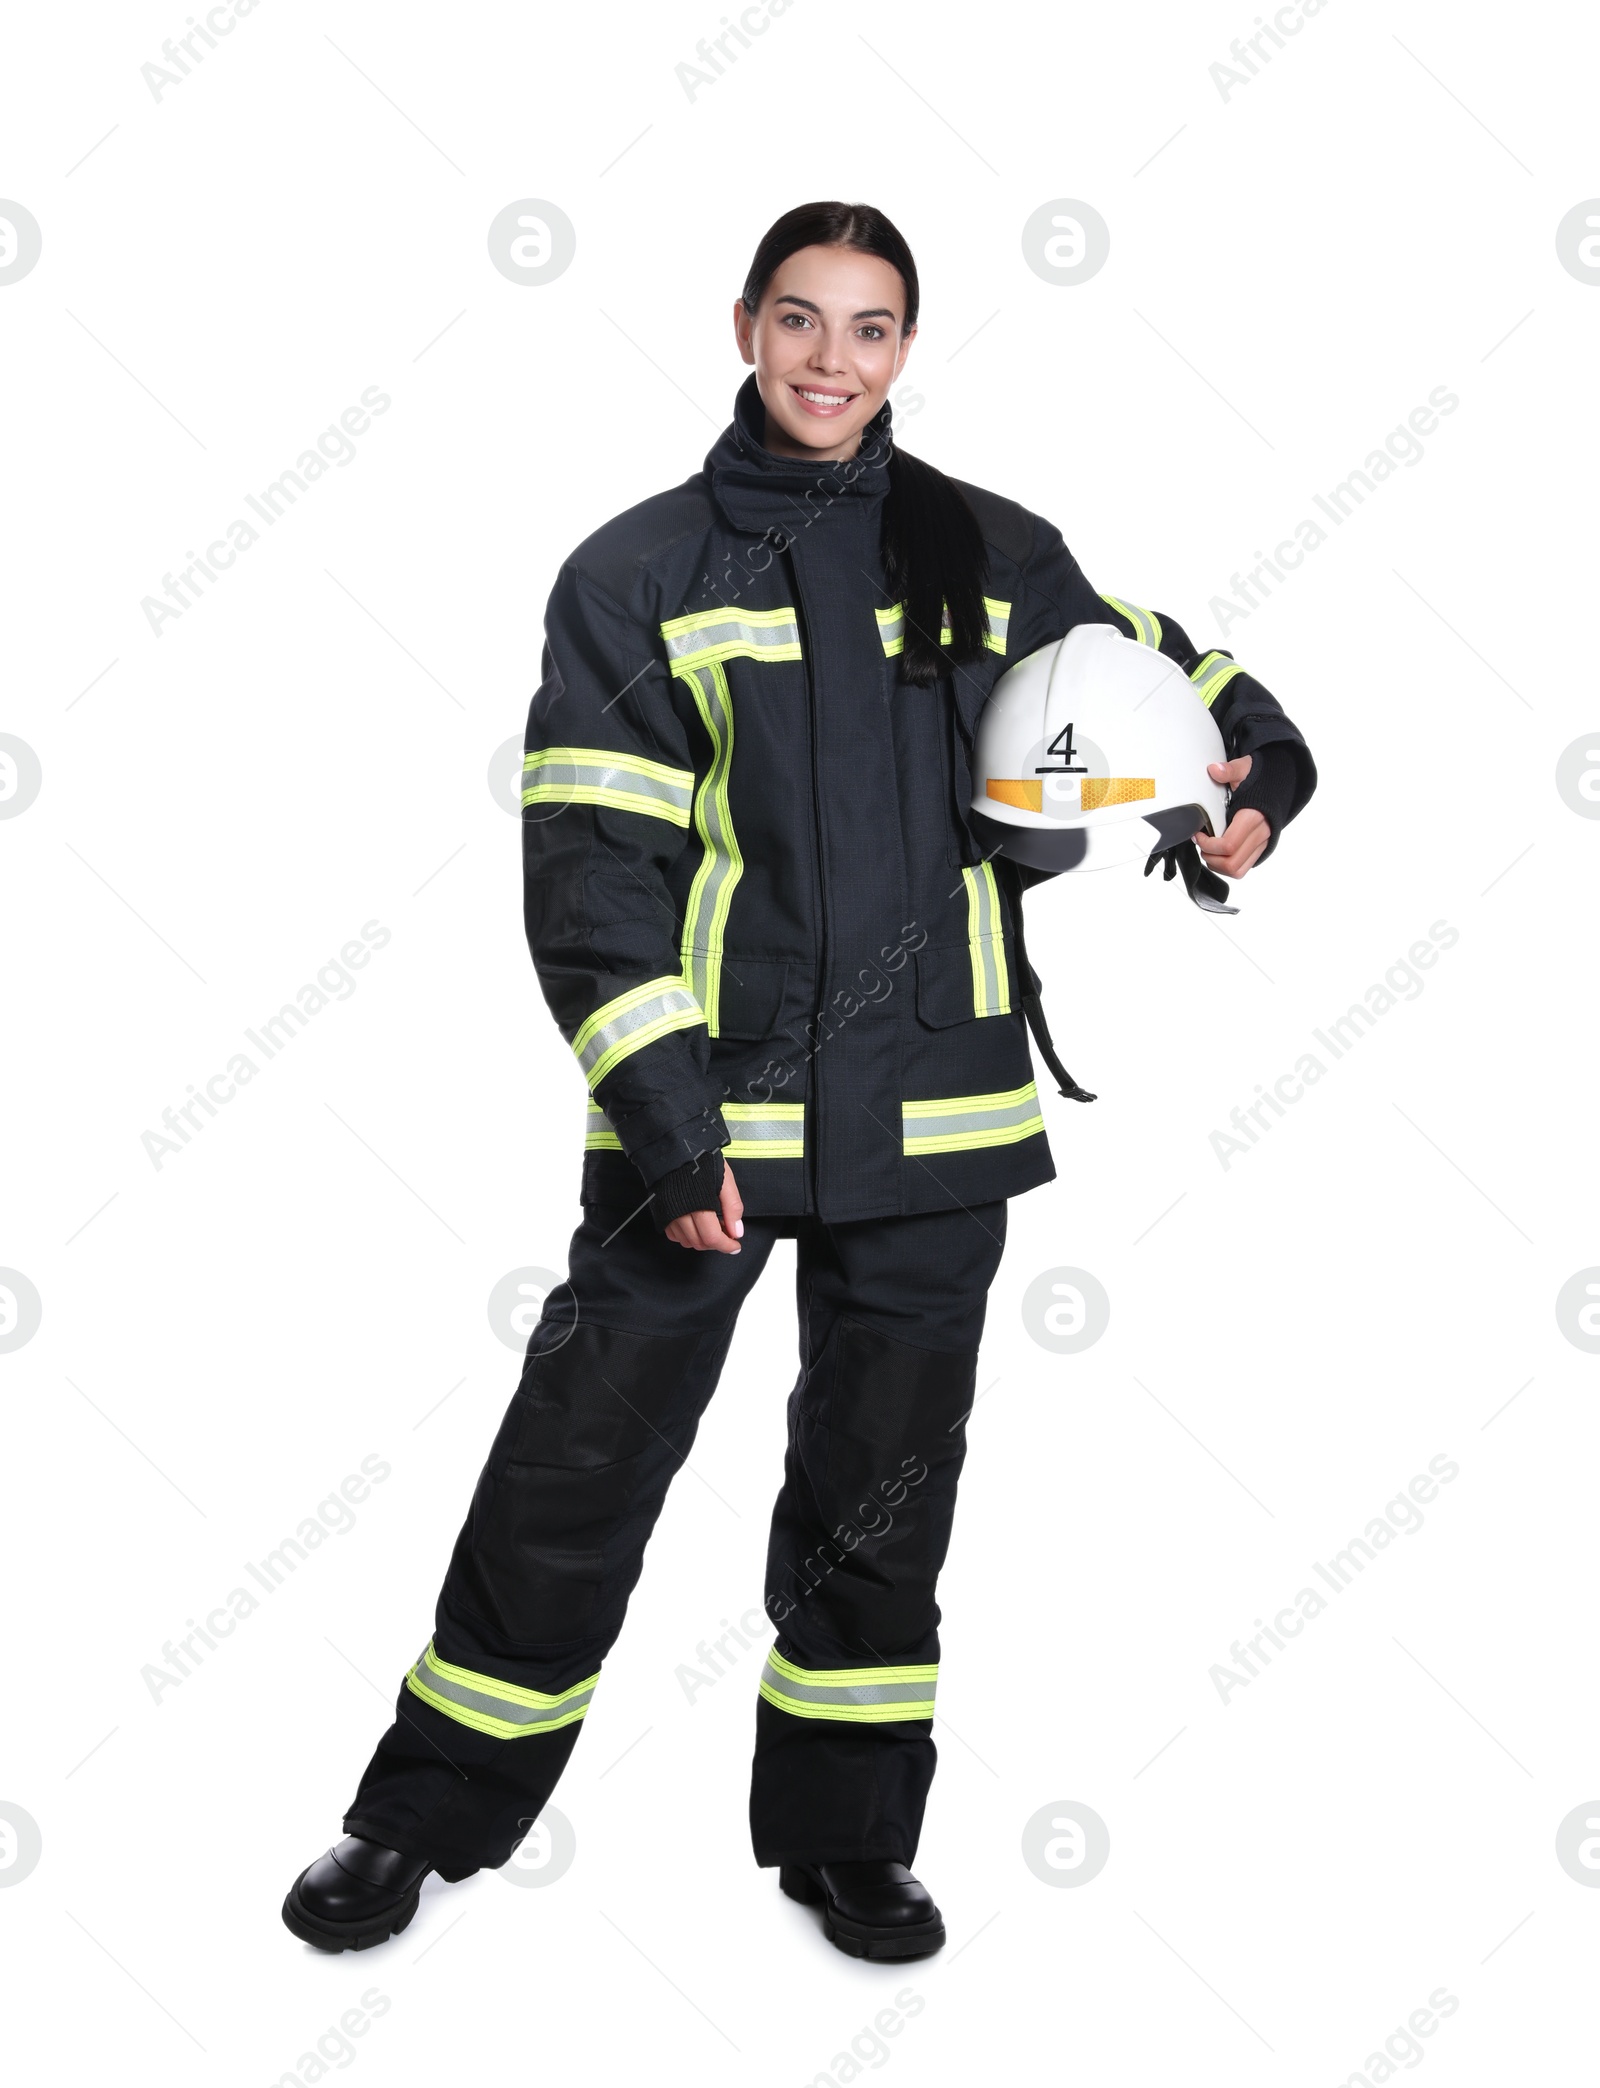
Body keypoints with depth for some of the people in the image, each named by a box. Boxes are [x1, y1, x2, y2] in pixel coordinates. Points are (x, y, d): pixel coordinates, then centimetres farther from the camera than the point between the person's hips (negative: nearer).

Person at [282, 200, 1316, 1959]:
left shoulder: (992, 556, 7)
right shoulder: (639, 574, 0)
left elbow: (1151, 665, 23)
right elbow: (589, 869, -6)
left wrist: (1257, 770, 1)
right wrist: (668, 1120, -14)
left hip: (926, 1123, 2)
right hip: (699, 1109, -2)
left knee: (881, 1486, 12)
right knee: (577, 1465, 3)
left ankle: (847, 1832, 30)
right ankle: (426, 1816, 22)